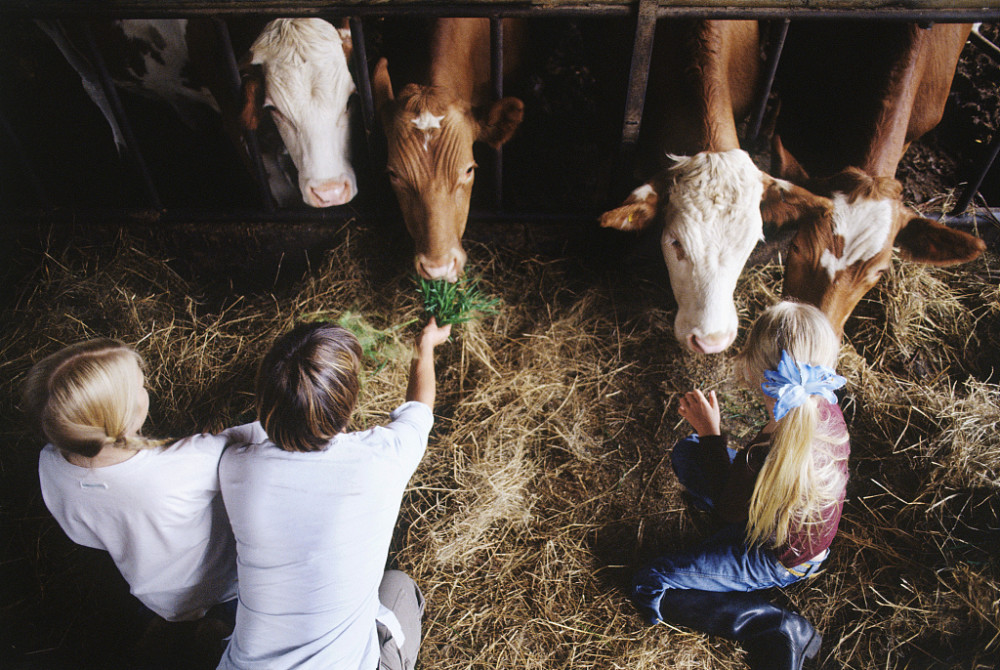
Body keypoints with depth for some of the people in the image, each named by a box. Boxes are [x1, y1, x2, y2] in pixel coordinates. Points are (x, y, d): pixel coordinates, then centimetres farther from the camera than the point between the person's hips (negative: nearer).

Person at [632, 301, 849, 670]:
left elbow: (728, 510, -19)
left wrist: (711, 433, -16)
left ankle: (776, 629, -5)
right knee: (685, 453, 13)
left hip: (778, 559, -8)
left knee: (648, 588, -6)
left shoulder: (776, 457, -42)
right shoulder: (823, 405, -19)